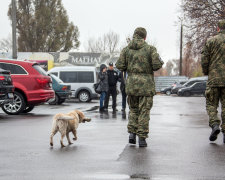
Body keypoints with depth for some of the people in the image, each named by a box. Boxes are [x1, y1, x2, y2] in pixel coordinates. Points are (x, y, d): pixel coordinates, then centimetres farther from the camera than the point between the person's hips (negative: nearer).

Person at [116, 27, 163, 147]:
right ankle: (142, 138, 2)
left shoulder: (126, 49, 4)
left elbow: (120, 66, -1)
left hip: (131, 83, 3)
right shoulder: (150, 49, -4)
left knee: (133, 109, 18)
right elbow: (157, 65, -11)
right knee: (144, 111, 3)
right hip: (146, 84, -3)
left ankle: (132, 133, 7)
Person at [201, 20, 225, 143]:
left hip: (214, 78, -1)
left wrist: (206, 73, 13)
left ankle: (215, 125, -13)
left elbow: (204, 60, -2)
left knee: (211, 104, 8)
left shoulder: (211, 41, 0)